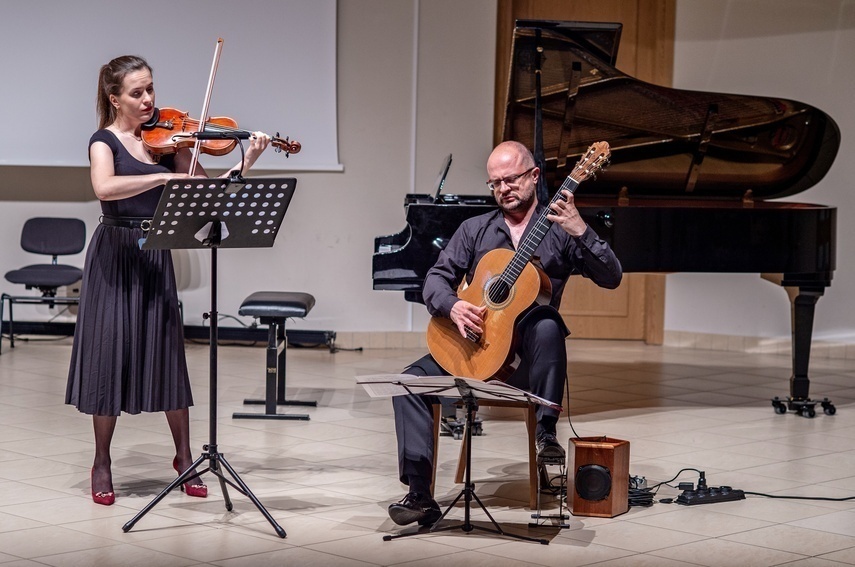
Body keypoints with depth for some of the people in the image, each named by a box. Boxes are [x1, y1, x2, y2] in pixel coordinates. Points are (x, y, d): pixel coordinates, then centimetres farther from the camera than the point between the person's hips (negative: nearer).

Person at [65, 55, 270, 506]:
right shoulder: (105, 141, -6)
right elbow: (104, 187, -28)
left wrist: (246, 164, -12)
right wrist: (166, 177, -34)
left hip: (155, 257, 3)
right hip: (114, 256, -3)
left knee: (166, 353, 4)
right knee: (110, 354, 0)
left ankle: (183, 456, 17)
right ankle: (102, 464, 13)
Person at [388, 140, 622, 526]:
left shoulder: (559, 229, 5)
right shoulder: (475, 230, 14)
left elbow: (611, 278, -7)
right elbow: (437, 277, 7)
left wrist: (581, 232, -23)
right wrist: (451, 306, -15)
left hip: (527, 354, -3)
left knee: (548, 324, -37)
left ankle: (546, 431, -29)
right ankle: (419, 494, -23)